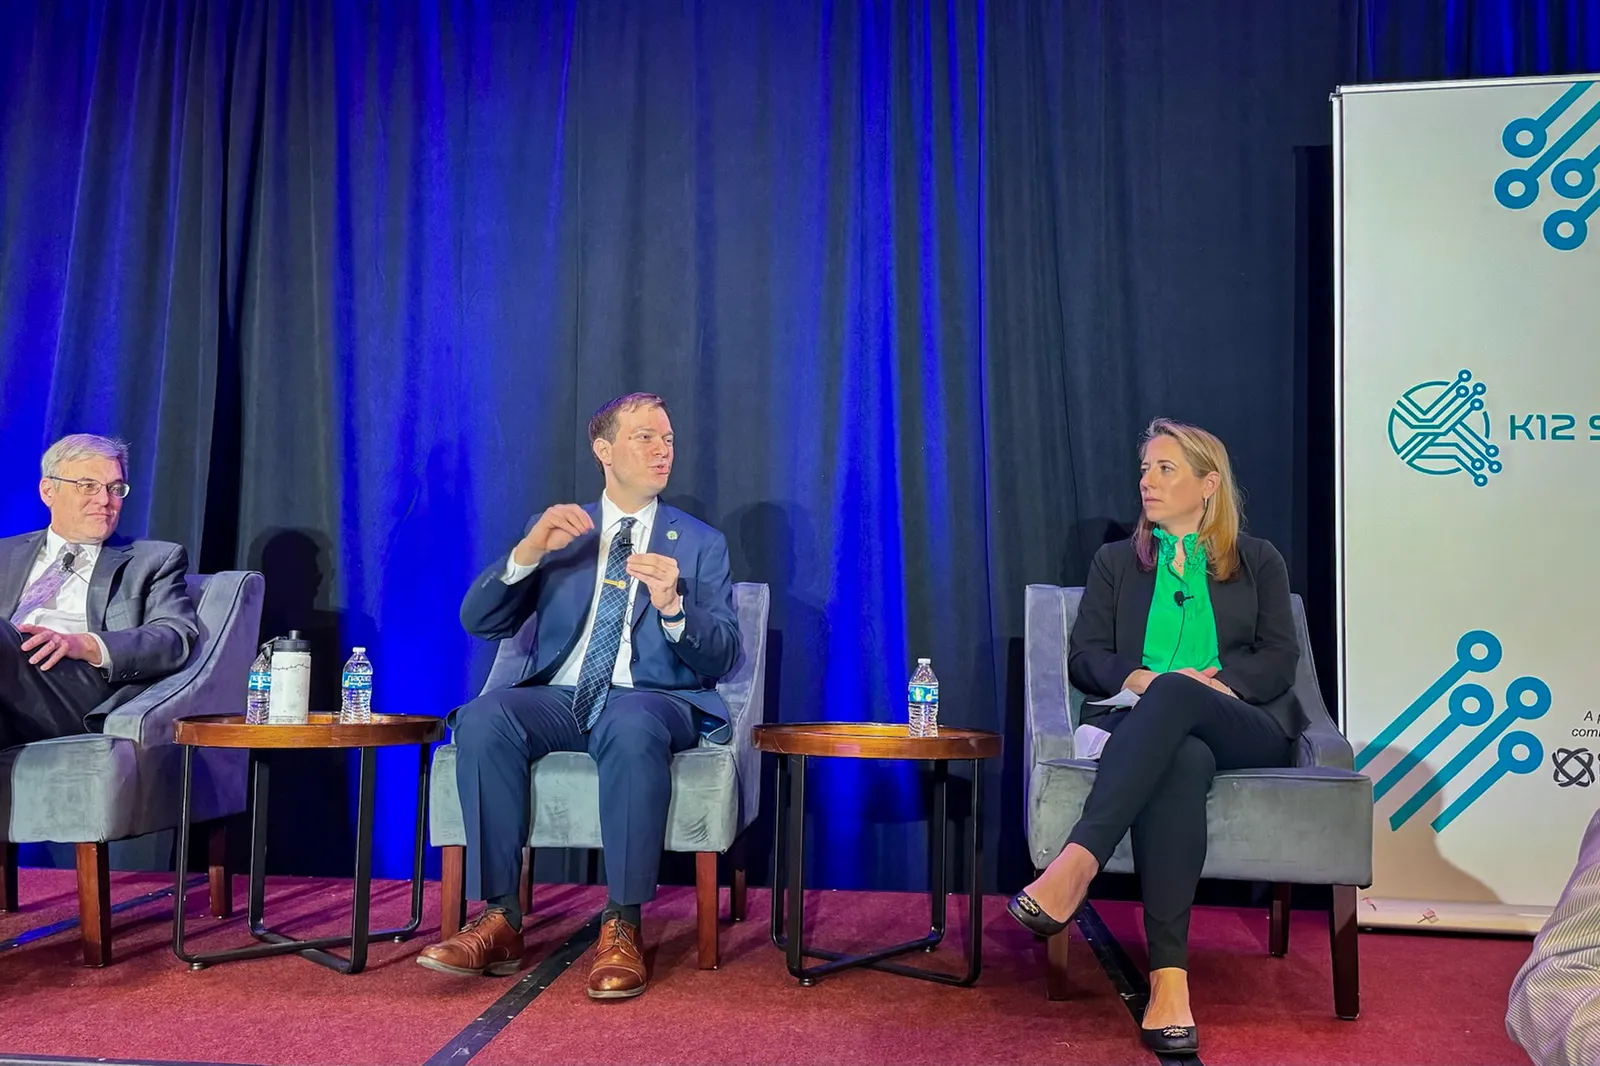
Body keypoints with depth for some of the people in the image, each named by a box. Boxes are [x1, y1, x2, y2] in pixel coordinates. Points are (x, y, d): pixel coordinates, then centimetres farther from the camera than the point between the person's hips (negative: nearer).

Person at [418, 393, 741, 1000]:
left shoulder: (701, 544, 13)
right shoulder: (561, 534, 16)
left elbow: (722, 657, 2)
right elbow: (478, 622, 6)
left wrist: (672, 605, -19)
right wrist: (526, 552, -12)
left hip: (653, 701, -2)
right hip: (560, 699, 2)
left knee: (631, 725, -38)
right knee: (483, 718, -30)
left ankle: (621, 928, -30)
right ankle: (499, 919, -24)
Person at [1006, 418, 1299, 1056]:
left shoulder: (1258, 562, 23)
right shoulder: (1115, 562, 26)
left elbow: (1280, 662, 9)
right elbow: (1084, 658, 13)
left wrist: (1219, 682, -12)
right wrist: (1134, 677, -10)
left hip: (1243, 727, 0)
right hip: (1143, 721, 1)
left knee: (1174, 693, -38)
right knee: (1182, 760, -40)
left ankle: (1076, 865, -52)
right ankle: (1168, 978, -50)